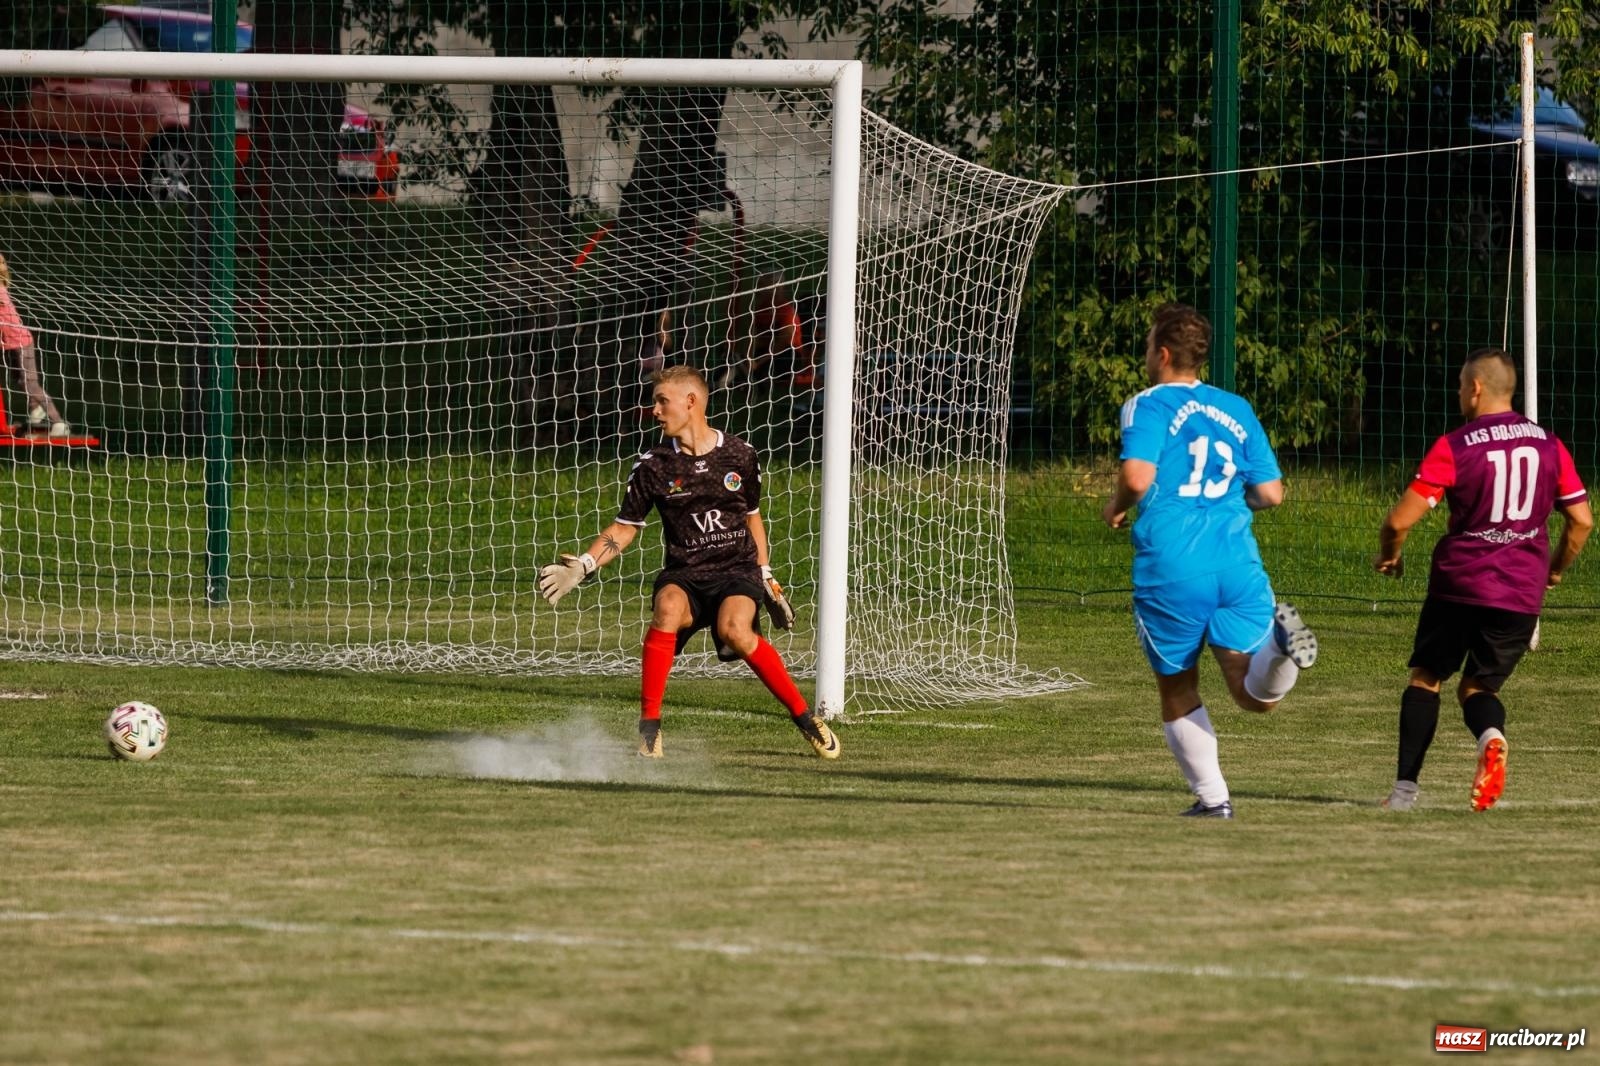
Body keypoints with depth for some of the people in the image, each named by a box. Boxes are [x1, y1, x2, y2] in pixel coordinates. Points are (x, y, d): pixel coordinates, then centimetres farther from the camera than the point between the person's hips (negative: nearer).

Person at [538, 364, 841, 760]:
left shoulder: (739, 456, 3)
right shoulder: (653, 466, 1)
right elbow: (625, 528, 8)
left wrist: (767, 580, 17)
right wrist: (583, 566, -7)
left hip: (738, 569, -1)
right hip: (685, 574, 1)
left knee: (734, 628, -33)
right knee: (668, 608, -35)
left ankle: (804, 717, -15)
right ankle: (649, 725, -26)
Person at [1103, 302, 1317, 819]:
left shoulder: (1148, 406, 0)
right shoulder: (1237, 410, 15)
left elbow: (1137, 476, -16)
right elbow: (1271, 492, 13)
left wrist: (1117, 506, 5)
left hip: (1170, 568, -3)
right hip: (1237, 560, 3)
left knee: (1178, 692, 15)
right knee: (1255, 694, -2)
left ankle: (1211, 796, 12)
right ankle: (1281, 641, -32)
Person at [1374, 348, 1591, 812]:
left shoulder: (1453, 448, -8)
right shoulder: (1549, 445, 4)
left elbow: (1400, 520, -12)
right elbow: (1582, 520, 7)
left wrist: (1389, 555, 9)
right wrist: (1554, 572, 23)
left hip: (1460, 583, -3)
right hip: (1523, 594, 3)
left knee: (1426, 677, 14)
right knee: (1478, 686, 16)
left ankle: (1405, 786, 5)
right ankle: (1491, 735, -19)